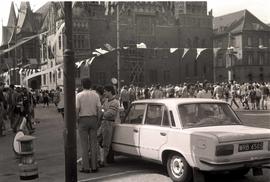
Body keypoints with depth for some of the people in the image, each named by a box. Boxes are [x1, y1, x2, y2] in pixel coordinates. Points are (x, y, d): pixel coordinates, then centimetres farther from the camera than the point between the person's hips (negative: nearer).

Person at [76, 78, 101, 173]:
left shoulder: (79, 95, -8)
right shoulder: (95, 95, 1)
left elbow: (76, 109, -11)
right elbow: (99, 108, -1)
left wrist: (76, 120, 1)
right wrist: (97, 119, 9)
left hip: (83, 120, -3)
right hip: (93, 119, 3)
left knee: (84, 144, 2)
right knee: (93, 143, 8)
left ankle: (86, 167, 4)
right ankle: (94, 166, 11)